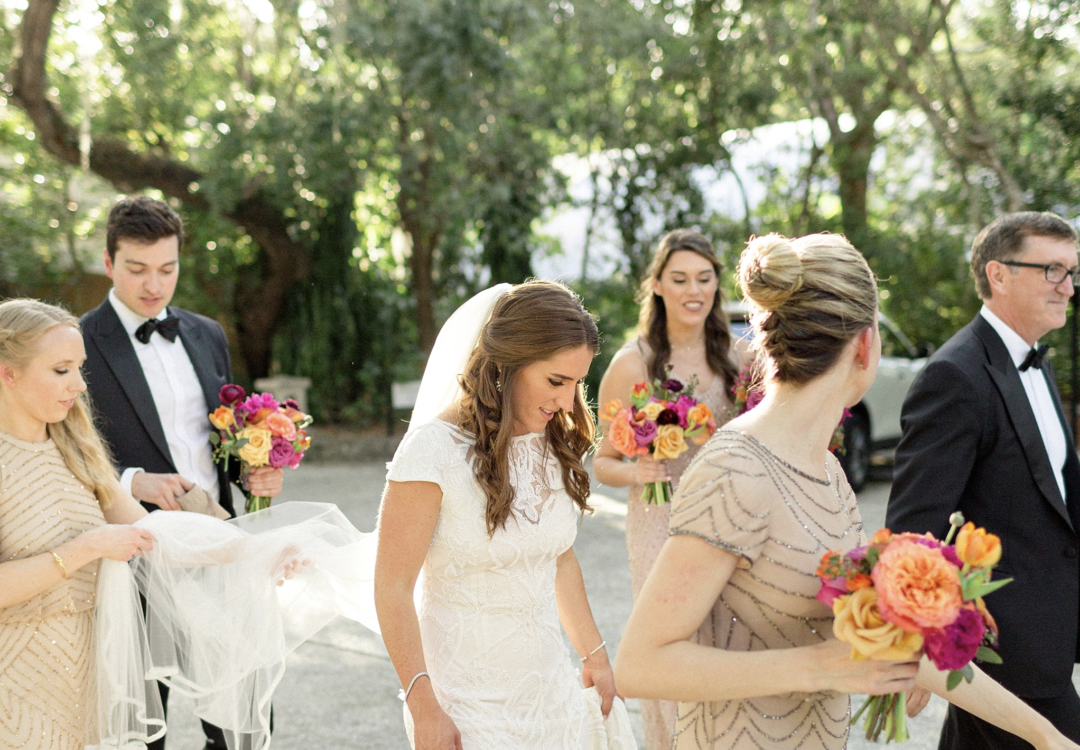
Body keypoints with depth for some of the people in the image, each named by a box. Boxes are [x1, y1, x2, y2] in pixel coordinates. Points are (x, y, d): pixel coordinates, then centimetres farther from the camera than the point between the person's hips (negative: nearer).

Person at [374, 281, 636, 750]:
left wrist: (594, 656, 15)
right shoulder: (434, 449, -17)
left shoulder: (554, 443, 3)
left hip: (551, 689, 6)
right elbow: (393, 588, -15)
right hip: (469, 705, -6)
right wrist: (423, 708, -16)